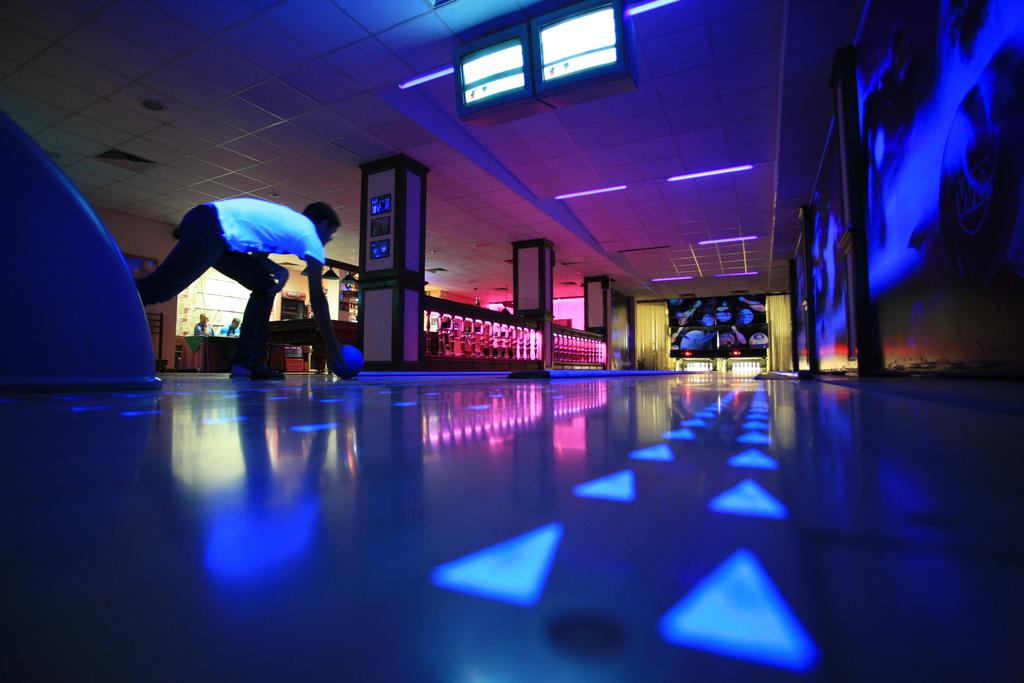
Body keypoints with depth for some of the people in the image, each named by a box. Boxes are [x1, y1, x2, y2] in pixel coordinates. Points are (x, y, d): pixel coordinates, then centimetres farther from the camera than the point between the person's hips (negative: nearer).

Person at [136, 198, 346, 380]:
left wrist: (279, 271, 2)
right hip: (209, 228, -10)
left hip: (212, 229, 10)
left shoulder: (290, 221, 26)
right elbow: (317, 297, 1)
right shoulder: (310, 235, 3)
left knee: (264, 286, 11)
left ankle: (247, 360, 6)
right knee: (159, 288, -17)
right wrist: (332, 346, 5)